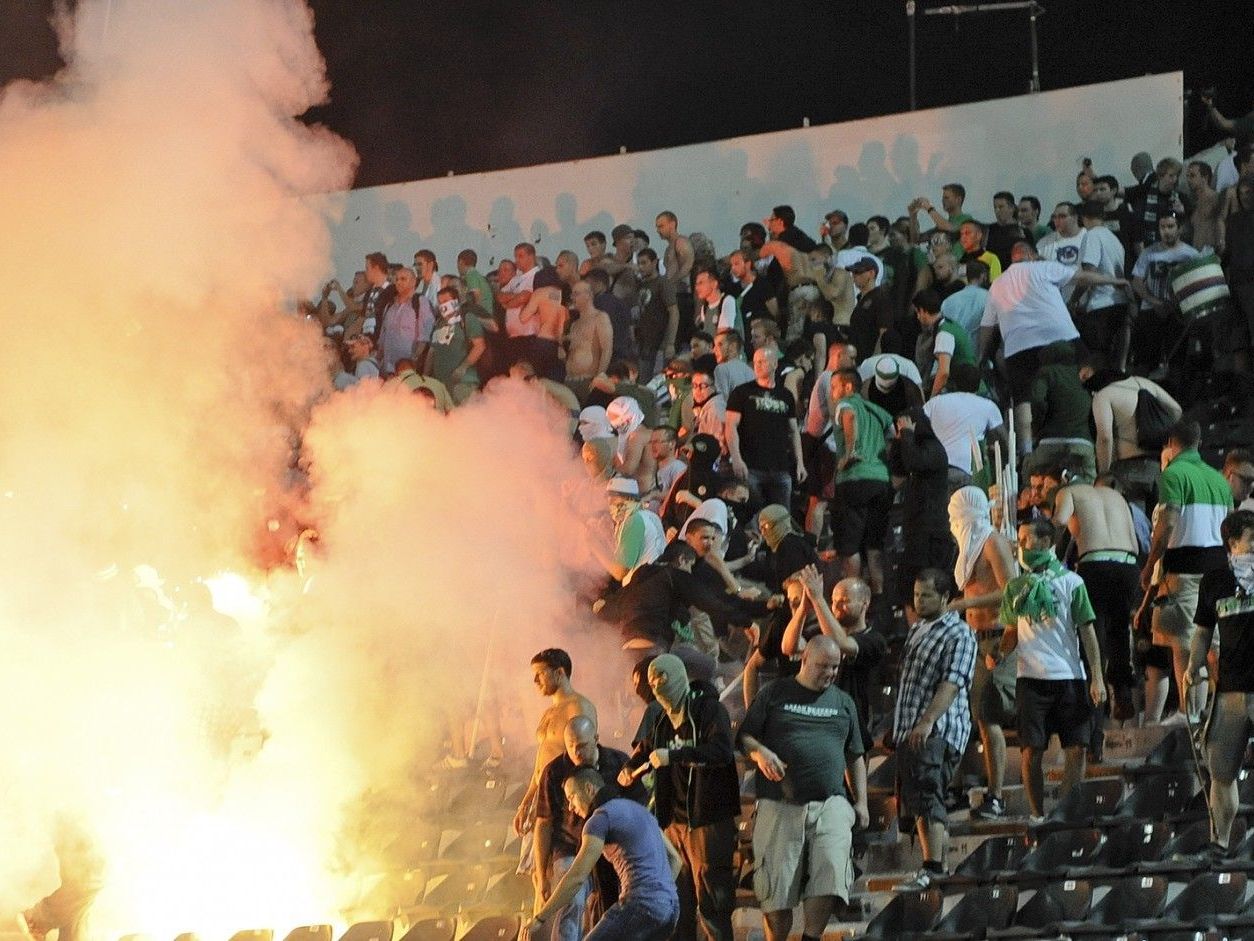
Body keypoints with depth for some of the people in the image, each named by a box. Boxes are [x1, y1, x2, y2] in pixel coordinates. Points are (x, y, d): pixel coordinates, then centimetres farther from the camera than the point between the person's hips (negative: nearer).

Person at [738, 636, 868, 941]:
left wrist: (861, 801, 15)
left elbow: (855, 756, 24)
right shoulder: (774, 695, 10)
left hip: (831, 803, 2)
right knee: (778, 885, -4)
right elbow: (744, 737, 9)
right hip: (781, 805, -2)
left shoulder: (843, 702, 19)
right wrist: (760, 753, -13)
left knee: (831, 871, -20)